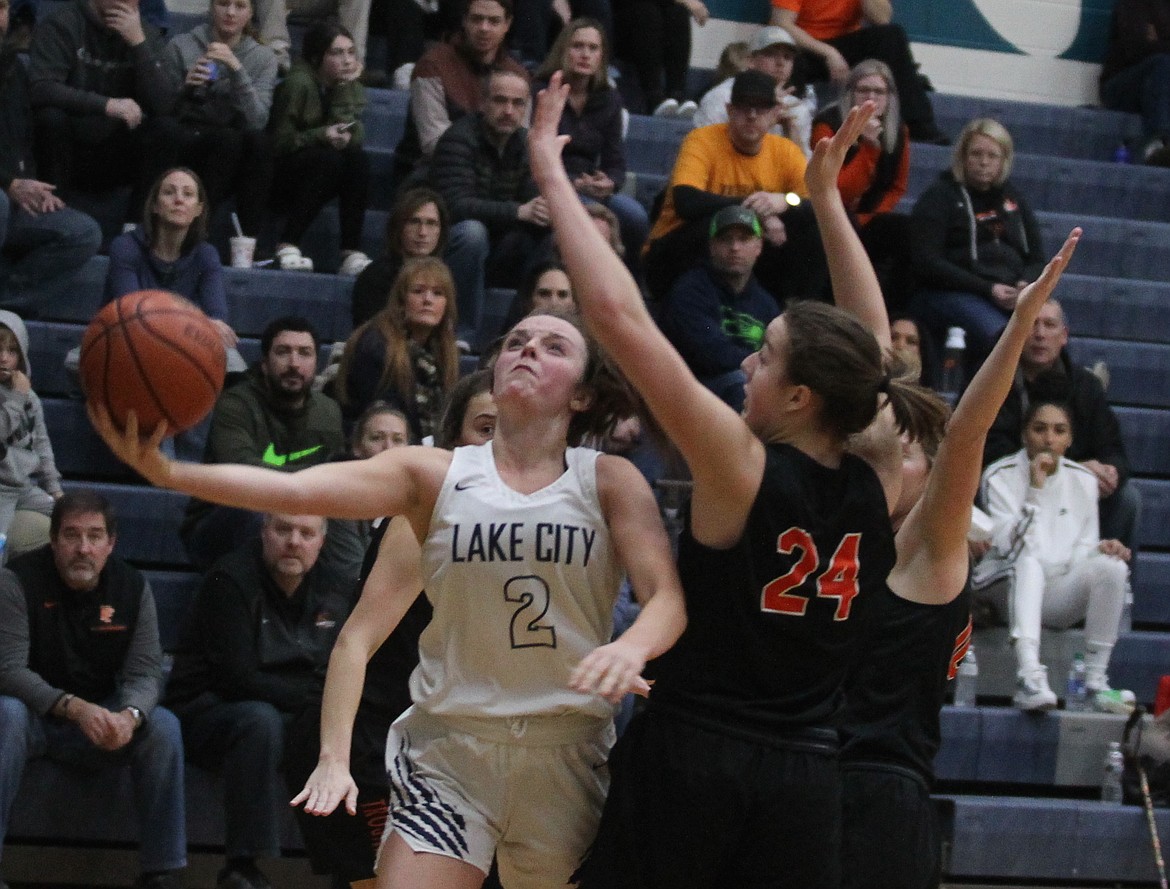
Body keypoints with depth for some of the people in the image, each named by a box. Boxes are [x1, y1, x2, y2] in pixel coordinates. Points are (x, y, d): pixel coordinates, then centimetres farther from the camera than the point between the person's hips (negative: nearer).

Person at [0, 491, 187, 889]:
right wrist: (74, 708, -37)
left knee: (163, 726, -23)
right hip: (35, 718, -3)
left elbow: (145, 673, -9)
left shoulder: (133, 588, -3)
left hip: (100, 719, 3)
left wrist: (129, 715, -34)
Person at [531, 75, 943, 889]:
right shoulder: (878, 496, 0)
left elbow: (619, 315, -16)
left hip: (688, 759, -4)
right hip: (806, 778, 4)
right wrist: (826, 197, 22)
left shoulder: (747, 471, -13)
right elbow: (861, 355, 17)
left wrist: (551, 172, -9)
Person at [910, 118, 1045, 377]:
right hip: (950, 294, -5)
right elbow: (927, 263, -5)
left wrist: (1025, 285, -3)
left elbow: (1036, 258, 23)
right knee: (997, 334, -37)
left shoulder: (1012, 198, 23)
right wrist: (987, 289, -14)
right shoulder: (939, 197, 6)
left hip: (1011, 295, 5)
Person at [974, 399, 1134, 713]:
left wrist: (1102, 548, -14)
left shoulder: (1082, 480, 9)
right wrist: (1035, 490, -25)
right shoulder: (1000, 476, -4)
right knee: (1029, 559, -37)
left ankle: (1096, 681, -23)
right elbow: (1008, 545, -17)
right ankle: (1029, 675, -55)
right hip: (1009, 589, -4)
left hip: (1058, 595, 4)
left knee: (1111, 566, -24)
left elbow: (1082, 549, 9)